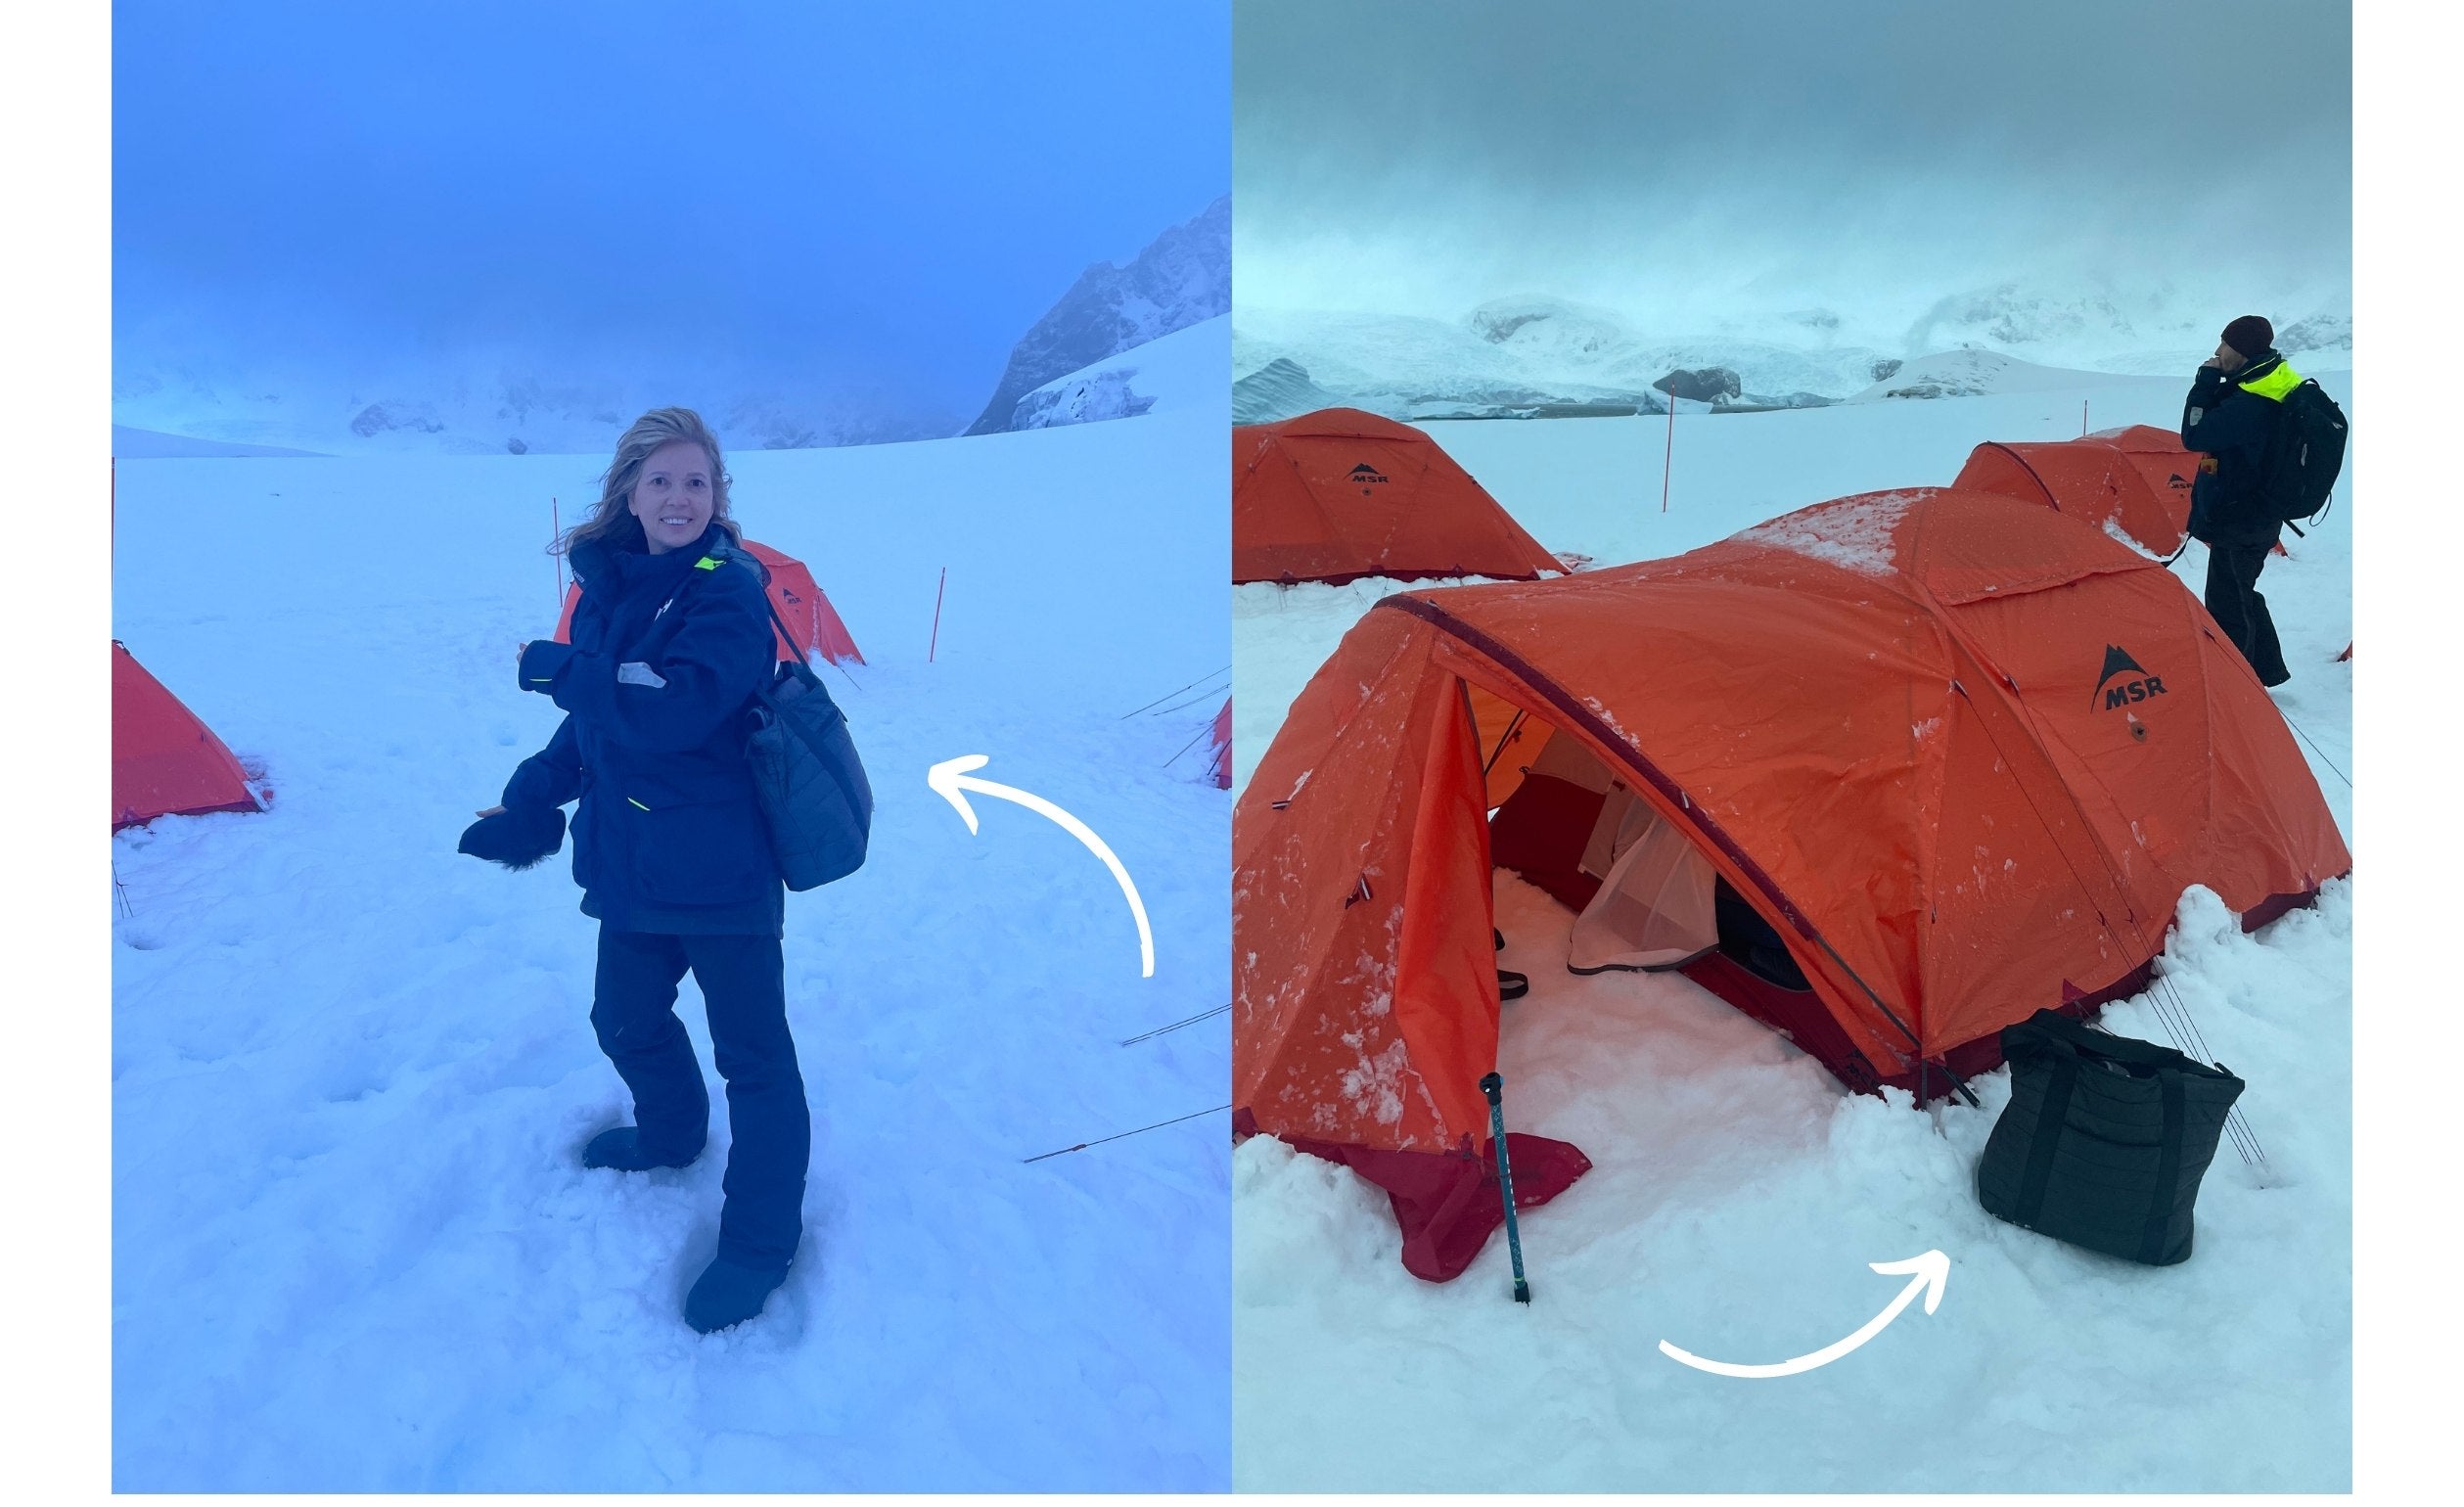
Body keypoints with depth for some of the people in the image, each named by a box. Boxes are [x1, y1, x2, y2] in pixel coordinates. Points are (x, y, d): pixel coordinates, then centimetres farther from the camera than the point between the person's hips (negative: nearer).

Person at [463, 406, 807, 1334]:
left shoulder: (731, 590, -16)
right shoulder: (608, 588, 7)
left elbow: (678, 706, -30)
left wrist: (560, 670, -19)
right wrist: (530, 803, 13)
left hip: (719, 866, -8)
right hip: (630, 863, 8)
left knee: (751, 1050, 1)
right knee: (626, 1019, 24)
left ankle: (761, 1237, 16)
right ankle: (671, 1133, 51)